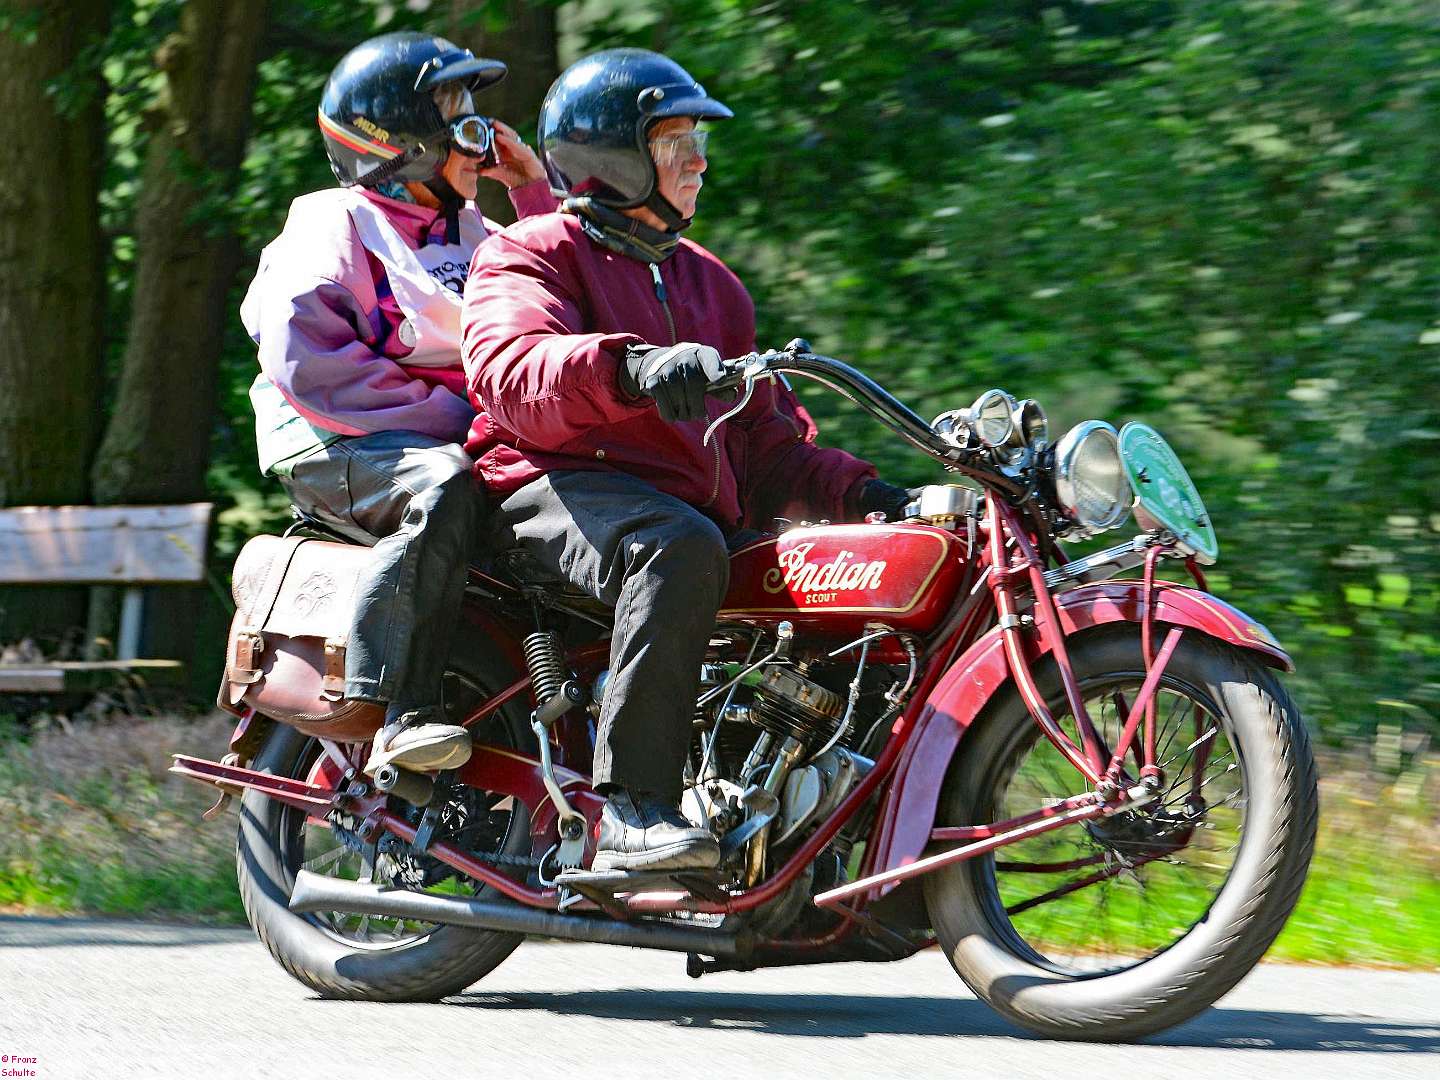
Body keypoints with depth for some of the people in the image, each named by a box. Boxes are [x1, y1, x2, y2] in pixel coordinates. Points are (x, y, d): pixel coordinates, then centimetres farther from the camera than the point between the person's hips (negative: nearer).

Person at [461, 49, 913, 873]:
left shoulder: (708, 282, 30)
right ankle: (632, 808, -45)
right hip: (560, 489, -7)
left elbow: (766, 441, 27)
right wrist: (630, 368, -36)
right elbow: (511, 371, -16)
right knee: (681, 550, -40)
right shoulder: (531, 255, 8)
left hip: (698, 510, 7)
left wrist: (862, 491, 8)